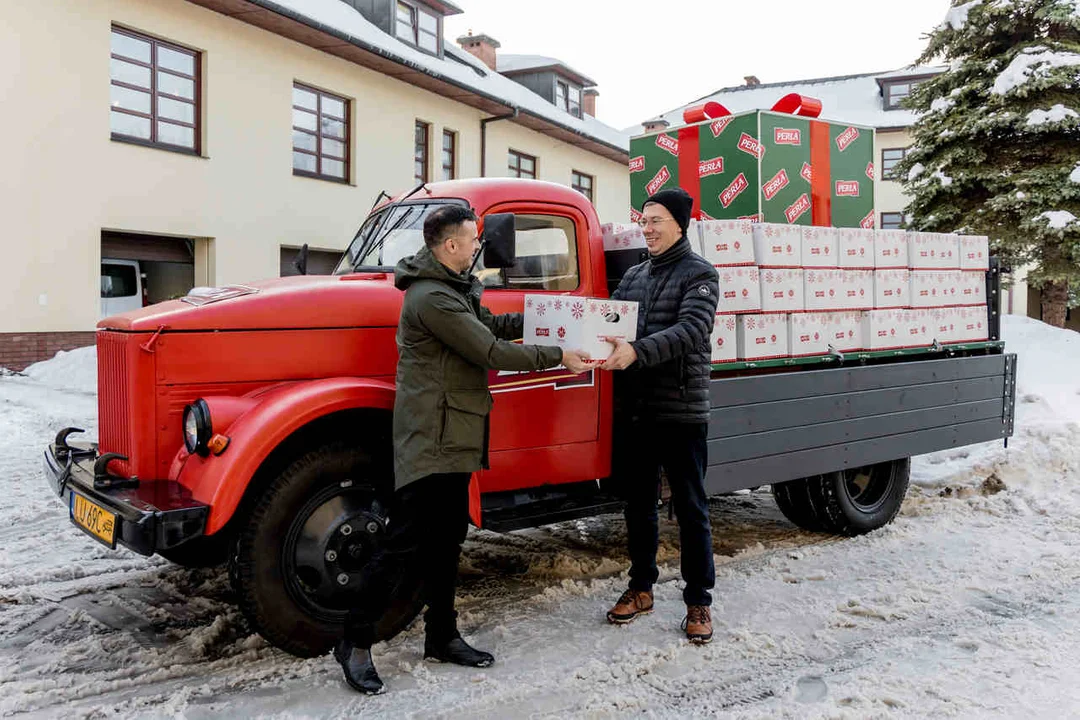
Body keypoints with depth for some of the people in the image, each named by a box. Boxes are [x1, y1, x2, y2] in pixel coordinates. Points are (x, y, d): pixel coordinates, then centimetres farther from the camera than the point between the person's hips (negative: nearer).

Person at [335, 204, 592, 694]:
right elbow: (490, 351, -19)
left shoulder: (453, 288, 14)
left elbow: (492, 325, 20)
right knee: (404, 541, -5)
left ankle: (442, 637, 26)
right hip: (429, 438, -10)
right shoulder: (432, 299, -19)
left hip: (452, 437, 10)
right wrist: (557, 357, -10)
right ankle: (355, 643, 7)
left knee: (446, 540, 15)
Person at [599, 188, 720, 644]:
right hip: (632, 411, 6)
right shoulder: (633, 276, 15)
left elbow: (692, 329, -20)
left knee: (690, 509, 4)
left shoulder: (699, 274, -4)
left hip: (681, 412, -5)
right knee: (638, 504, 15)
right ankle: (641, 588, 30)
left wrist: (637, 352, -35)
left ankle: (698, 601, 17)